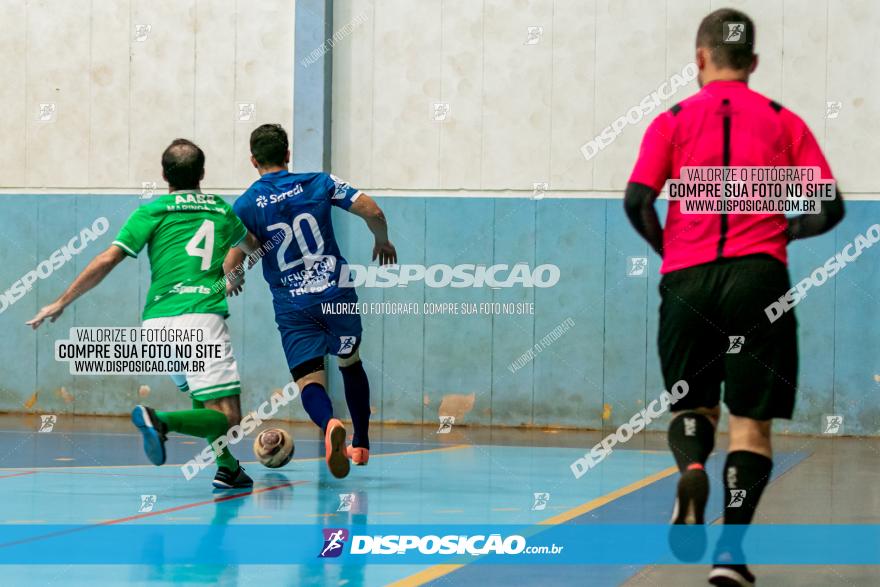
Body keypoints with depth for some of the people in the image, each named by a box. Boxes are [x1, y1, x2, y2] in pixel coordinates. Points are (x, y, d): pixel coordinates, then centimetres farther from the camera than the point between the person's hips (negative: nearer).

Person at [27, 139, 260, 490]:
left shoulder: (153, 211, 11)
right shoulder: (221, 210, 18)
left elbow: (107, 260, 1)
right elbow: (253, 247, 41)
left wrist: (61, 302, 8)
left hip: (157, 321, 3)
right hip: (201, 316, -3)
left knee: (204, 401, 26)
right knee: (227, 417, -9)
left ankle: (227, 467, 19)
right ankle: (161, 420, -32)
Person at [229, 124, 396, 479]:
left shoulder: (246, 205, -2)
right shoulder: (320, 183, 2)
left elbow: (232, 266, -8)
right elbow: (373, 212, -5)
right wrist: (382, 241, 15)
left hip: (292, 307, -2)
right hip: (337, 294, 2)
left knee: (308, 380, -4)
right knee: (351, 363, 25)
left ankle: (329, 424, -37)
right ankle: (361, 446, 31)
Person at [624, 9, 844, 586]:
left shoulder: (673, 121, 6)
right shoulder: (784, 122, 8)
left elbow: (637, 201, -4)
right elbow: (829, 207, 2)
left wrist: (669, 246, 12)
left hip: (686, 279, 1)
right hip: (758, 277, -1)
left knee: (693, 406, 17)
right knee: (752, 424, 3)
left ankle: (692, 470, -16)